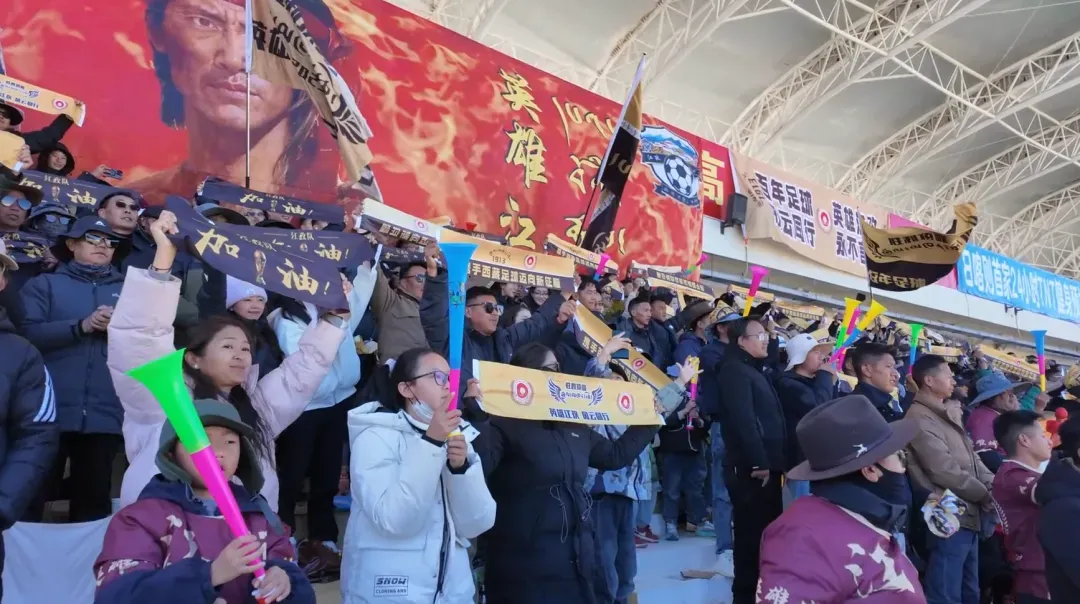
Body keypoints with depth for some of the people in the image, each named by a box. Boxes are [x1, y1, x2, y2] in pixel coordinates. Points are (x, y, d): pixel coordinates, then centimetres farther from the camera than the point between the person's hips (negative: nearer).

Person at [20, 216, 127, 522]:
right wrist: (81, 326, -14)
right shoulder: (45, 284, 12)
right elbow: (27, 333, -3)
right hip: (50, 411, -1)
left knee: (94, 503, 9)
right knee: (31, 499, 2)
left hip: (105, 415, 2)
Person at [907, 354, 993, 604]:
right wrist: (986, 494, -8)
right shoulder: (920, 418, -14)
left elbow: (971, 457, 15)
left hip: (968, 515, 10)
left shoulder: (950, 414, 15)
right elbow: (944, 471, -19)